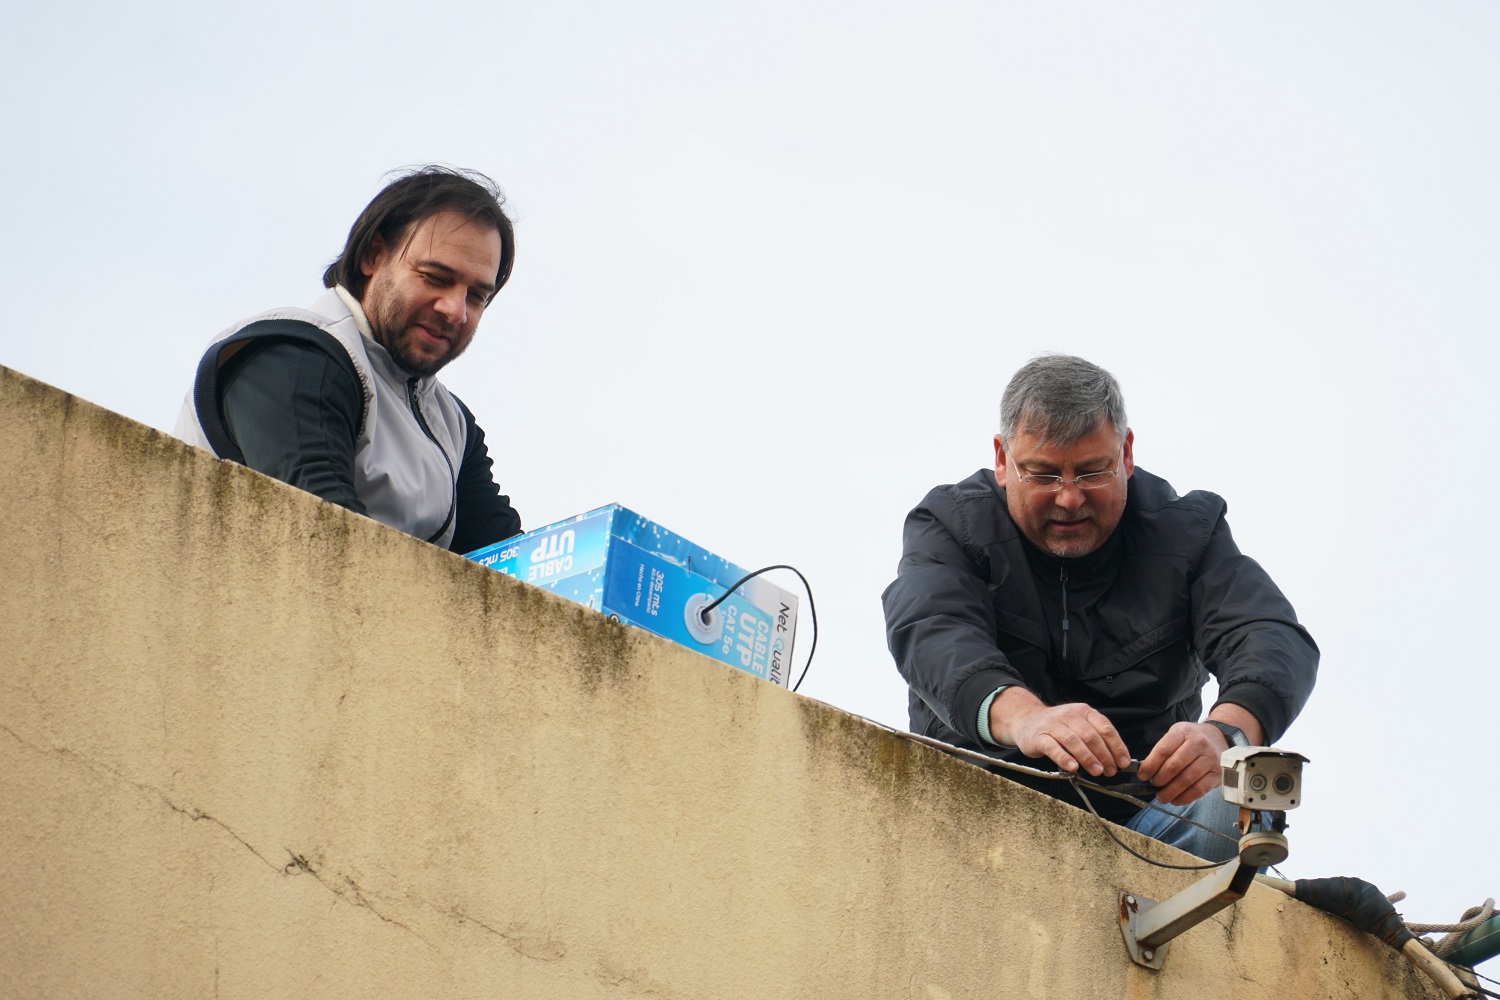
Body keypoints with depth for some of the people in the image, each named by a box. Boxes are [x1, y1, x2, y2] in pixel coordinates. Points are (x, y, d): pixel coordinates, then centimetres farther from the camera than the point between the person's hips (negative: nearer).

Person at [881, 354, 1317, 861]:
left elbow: (1275, 640, -11)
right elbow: (930, 634, -21)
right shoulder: (950, 527, 1)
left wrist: (1226, 734, -37)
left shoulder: (1186, 530, 5)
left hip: (1142, 810, 2)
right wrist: (1020, 715, -45)